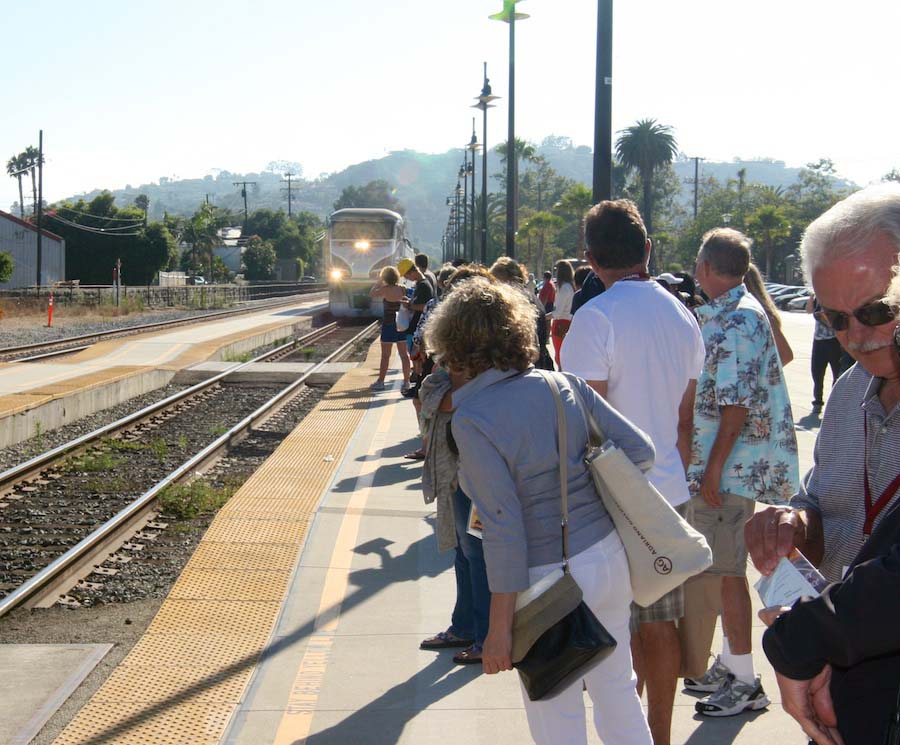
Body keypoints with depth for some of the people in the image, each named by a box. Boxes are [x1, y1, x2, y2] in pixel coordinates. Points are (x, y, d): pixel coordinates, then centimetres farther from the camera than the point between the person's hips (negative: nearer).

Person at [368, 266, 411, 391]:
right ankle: (406, 381, 11)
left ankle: (380, 381, 8)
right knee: (404, 354, 9)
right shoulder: (402, 290, -1)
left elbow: (371, 294, -2)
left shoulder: (385, 289, -14)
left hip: (388, 323, -4)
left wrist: (378, 282, 4)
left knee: (385, 355, 3)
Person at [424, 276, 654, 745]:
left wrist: (500, 627, -14)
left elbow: (505, 529, -20)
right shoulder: (563, 384, 0)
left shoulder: (471, 419, -17)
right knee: (617, 690, 22)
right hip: (610, 555, 6)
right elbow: (639, 450, 1)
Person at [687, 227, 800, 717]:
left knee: (726, 570, -3)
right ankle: (731, 664, 28)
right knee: (723, 567, 17)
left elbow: (738, 403, -22)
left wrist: (714, 466, -21)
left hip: (731, 469, -10)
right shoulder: (720, 314, 14)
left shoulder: (738, 321, -17)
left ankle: (745, 683, 6)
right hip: (718, 464, 10)